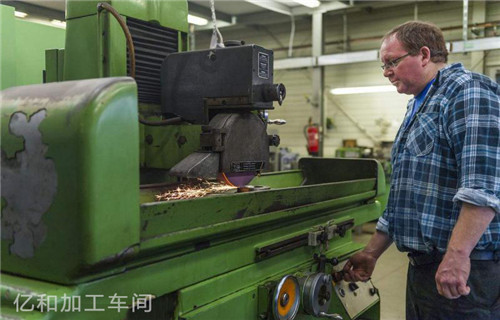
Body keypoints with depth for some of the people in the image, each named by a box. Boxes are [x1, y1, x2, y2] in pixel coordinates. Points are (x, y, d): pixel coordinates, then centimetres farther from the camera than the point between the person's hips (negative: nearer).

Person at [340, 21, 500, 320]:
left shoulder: (468, 90, -10)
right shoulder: (419, 108, 20)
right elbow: (403, 196, 22)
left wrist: (458, 254, -29)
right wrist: (372, 253, 21)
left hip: (465, 271, -9)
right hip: (423, 267, 9)